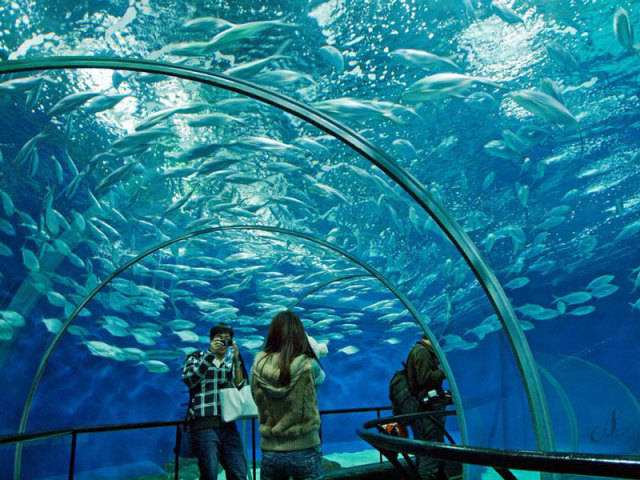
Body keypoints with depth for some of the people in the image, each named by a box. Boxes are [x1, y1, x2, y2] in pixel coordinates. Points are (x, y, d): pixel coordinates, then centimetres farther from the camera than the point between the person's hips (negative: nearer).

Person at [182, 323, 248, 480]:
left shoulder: (232, 363, 17)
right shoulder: (196, 357, 8)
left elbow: (241, 389, 4)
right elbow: (189, 380, -11)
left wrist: (236, 360, -4)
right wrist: (210, 353, -13)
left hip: (228, 425, 4)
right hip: (204, 424, -4)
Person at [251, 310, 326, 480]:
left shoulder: (258, 366, -7)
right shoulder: (308, 366, -13)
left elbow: (259, 403, 7)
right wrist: (312, 348, 24)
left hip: (270, 452, 2)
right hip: (304, 452, -2)